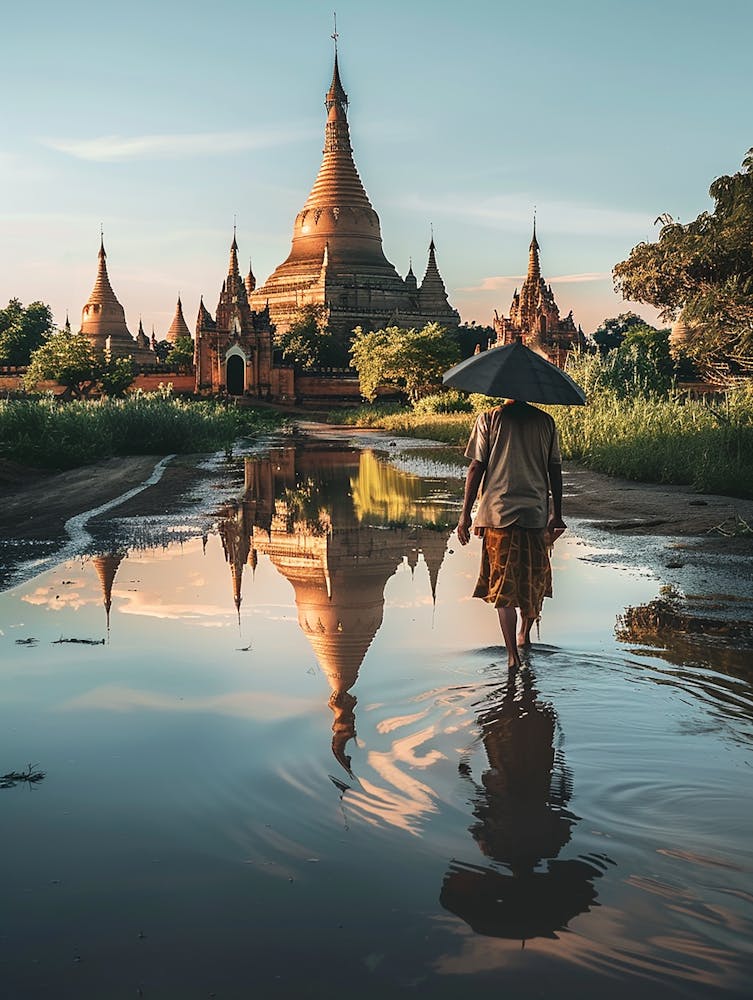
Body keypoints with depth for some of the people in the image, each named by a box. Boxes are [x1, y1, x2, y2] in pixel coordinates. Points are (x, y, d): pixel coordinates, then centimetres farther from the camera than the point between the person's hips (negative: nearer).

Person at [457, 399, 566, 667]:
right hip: (536, 514, 3)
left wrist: (465, 514, -2)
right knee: (534, 579, 20)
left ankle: (513, 653, -4)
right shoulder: (546, 421, 3)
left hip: (498, 513, -2)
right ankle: (525, 634, 38)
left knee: (503, 584, 2)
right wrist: (557, 515, 14)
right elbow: (555, 471, 6)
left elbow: (476, 467, -7)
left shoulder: (489, 419, -4)